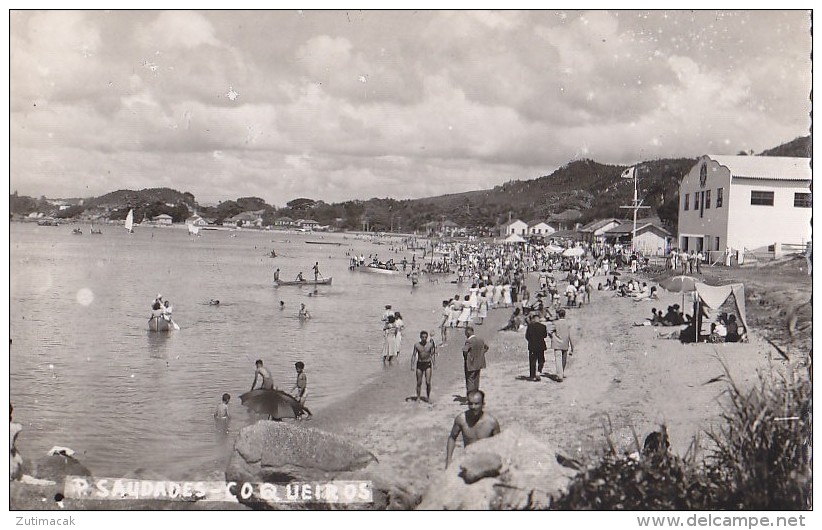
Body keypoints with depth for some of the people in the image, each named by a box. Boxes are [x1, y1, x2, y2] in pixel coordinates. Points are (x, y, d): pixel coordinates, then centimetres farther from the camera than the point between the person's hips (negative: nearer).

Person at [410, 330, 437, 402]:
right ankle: (418, 397, 13)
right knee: (419, 382, 3)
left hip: (428, 364, -1)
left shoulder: (430, 344, -3)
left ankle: (428, 397, 12)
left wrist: (433, 365, -5)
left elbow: (432, 355, 1)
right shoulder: (417, 345, -2)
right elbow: (413, 355, 1)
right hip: (419, 364, 1)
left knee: (428, 382, -5)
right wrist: (412, 365, -7)